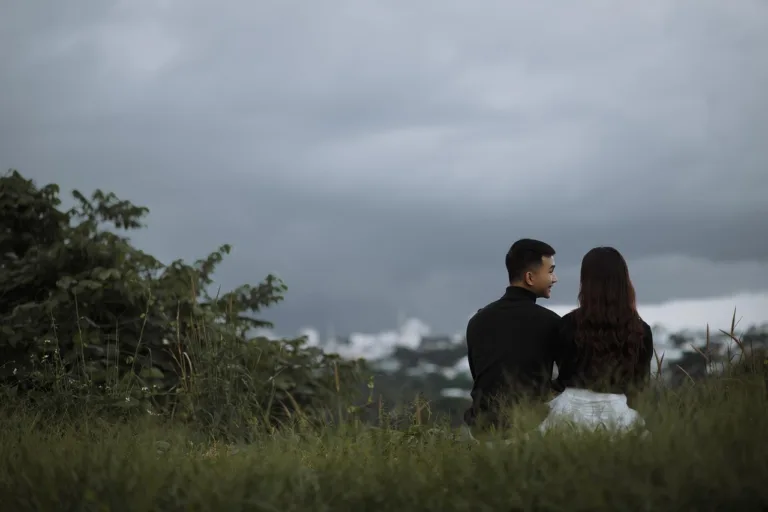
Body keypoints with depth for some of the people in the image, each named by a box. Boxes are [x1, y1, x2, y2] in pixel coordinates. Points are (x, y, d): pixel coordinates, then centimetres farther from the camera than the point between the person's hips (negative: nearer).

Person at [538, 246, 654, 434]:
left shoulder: (570, 324, -4)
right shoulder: (641, 331, 0)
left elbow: (564, 377, 8)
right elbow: (641, 383, 11)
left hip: (572, 412, -1)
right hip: (618, 414, 1)